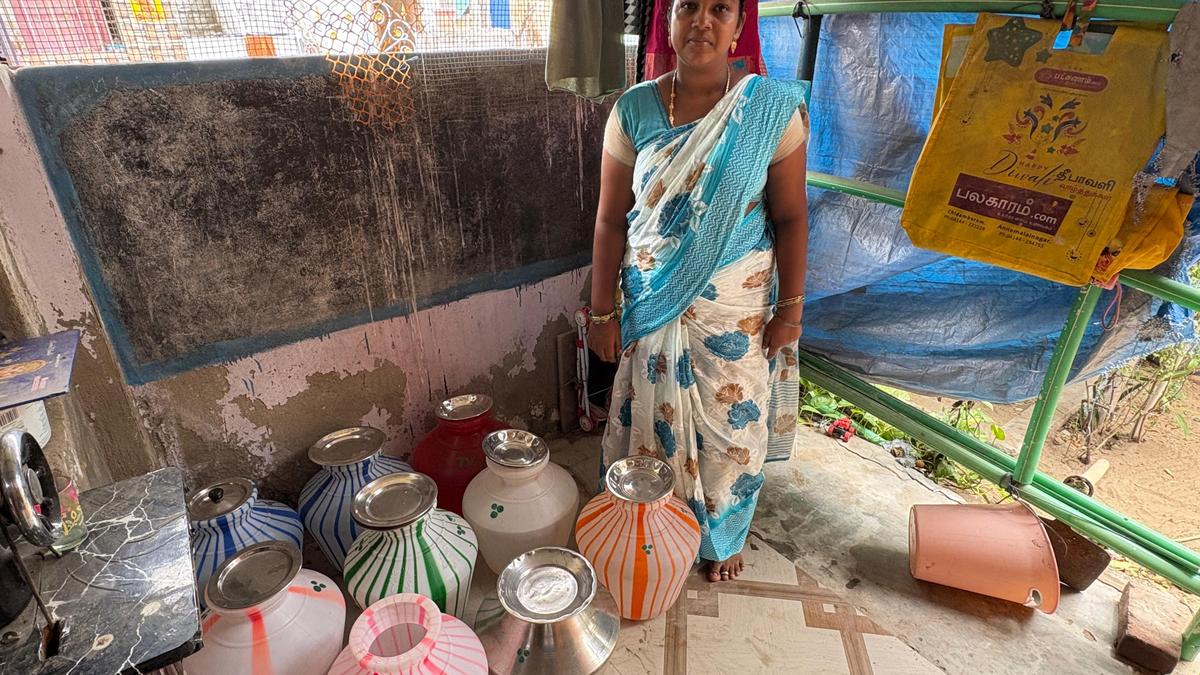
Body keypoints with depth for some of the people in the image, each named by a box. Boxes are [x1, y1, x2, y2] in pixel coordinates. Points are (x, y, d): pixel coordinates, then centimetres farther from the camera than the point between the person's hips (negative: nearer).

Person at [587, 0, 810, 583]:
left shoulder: (775, 107, -8)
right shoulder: (634, 109, -5)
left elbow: (791, 217, -3)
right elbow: (611, 218, -3)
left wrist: (790, 308, -4)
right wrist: (603, 311, -3)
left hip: (737, 310, 0)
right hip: (652, 305, 1)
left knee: (730, 427, 14)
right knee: (653, 419, 15)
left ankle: (723, 538, 43)